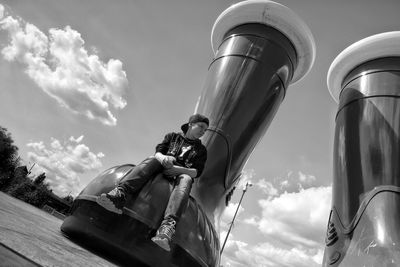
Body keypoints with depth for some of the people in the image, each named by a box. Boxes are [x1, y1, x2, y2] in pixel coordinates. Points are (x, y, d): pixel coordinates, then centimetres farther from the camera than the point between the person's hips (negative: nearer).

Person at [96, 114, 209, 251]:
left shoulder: (201, 150, 20)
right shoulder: (172, 136, 22)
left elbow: (197, 172, 6)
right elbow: (158, 151, 8)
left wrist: (177, 169, -13)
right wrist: (163, 158, -18)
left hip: (181, 173, -1)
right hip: (161, 168, 1)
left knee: (185, 180, -36)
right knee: (152, 160, -31)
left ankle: (167, 227, -63)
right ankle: (118, 195, -55)